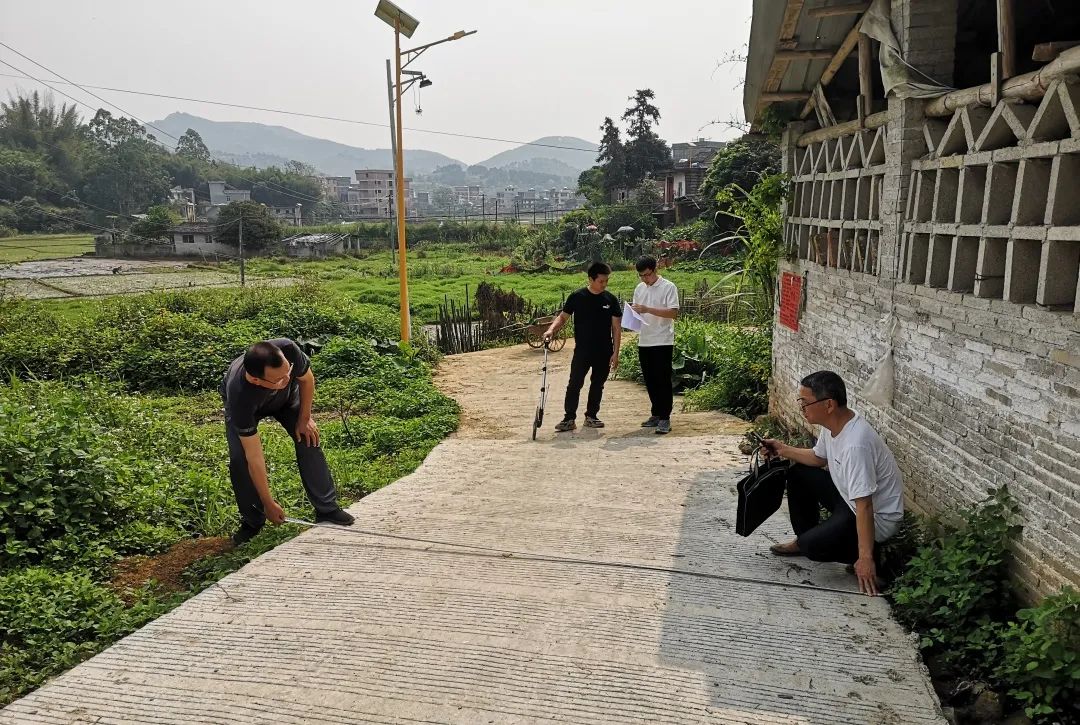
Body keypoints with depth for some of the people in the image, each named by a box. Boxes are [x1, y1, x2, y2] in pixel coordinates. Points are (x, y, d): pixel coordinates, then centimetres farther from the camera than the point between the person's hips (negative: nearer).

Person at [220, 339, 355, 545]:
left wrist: (304, 418, -10)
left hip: (286, 396, 3)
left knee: (309, 440, -11)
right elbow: (254, 457, -36)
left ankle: (327, 509, -1)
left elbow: (307, 379, -15)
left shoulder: (288, 350, -43)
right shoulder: (240, 396, -45)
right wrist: (269, 504, -29)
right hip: (246, 404, -2)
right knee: (240, 458, -18)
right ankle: (252, 522, 4)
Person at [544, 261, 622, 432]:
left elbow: (617, 327, 3)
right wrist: (551, 329, -19)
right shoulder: (577, 297, -4)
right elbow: (563, 317, 1)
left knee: (598, 385, 11)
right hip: (582, 351, -2)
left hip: (604, 352, 2)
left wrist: (615, 353, -2)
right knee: (574, 384, -7)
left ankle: (591, 416, 23)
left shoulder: (610, 299, 1)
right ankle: (569, 419, -2)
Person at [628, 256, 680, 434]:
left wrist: (648, 309, -22)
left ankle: (665, 418, 0)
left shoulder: (668, 287, -7)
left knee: (663, 380, -4)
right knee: (650, 380, 11)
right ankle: (656, 414, 22)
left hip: (662, 341, -6)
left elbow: (674, 313, -15)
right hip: (644, 341, 6)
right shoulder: (639, 288, 12)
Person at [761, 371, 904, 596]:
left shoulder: (856, 445, -35)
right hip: (849, 498, 9)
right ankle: (804, 538, 21)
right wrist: (782, 450, 3)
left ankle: (872, 553, 1)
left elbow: (865, 506, -33)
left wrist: (865, 558, -30)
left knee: (812, 546, -23)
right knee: (797, 473, 10)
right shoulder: (832, 424, -6)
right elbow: (818, 457, 16)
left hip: (877, 517, -9)